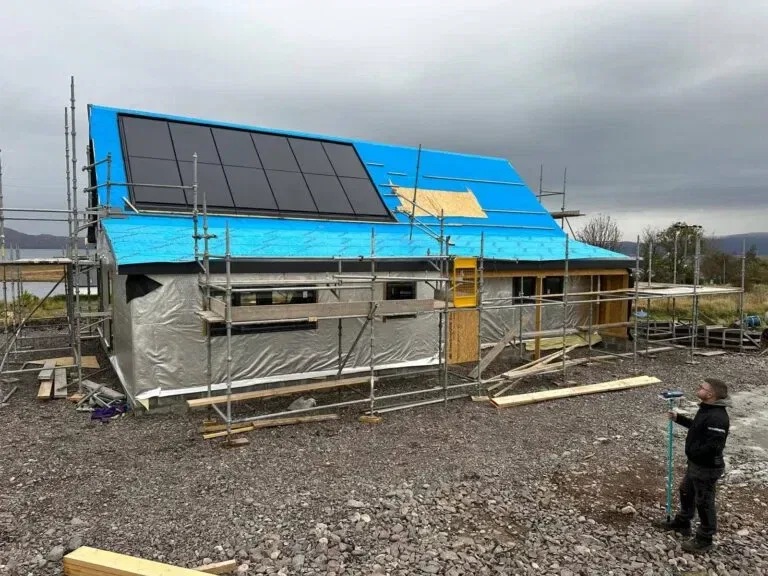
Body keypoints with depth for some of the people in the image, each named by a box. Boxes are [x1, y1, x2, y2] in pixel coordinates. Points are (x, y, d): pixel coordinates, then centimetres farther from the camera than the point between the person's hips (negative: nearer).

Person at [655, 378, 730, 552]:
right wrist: (679, 418, 13)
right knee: (686, 491, 26)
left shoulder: (717, 417, -31)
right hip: (695, 463, 10)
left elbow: (713, 446, -34)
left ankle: (704, 539, 25)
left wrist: (693, 453, -20)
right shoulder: (706, 409, 2)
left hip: (707, 467, -10)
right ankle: (682, 523, 46)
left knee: (704, 502, 7)